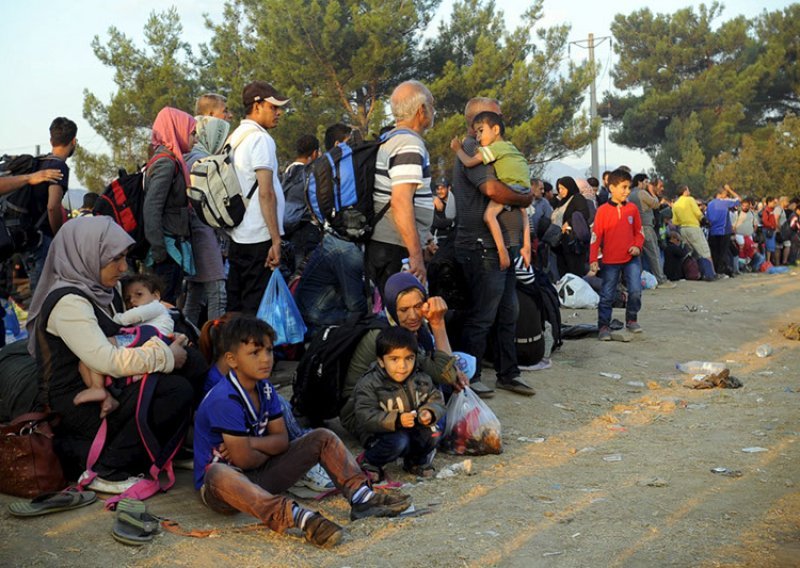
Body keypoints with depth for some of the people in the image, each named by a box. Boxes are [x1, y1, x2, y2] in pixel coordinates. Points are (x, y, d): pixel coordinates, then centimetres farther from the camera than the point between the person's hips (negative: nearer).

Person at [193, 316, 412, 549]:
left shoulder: (265, 389, 2)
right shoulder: (224, 400, -24)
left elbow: (282, 441, 0)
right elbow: (243, 460, -26)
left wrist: (249, 443, -18)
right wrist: (266, 450, -5)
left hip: (259, 474, 8)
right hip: (222, 485, -8)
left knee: (323, 438, 0)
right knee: (219, 474, -45)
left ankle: (361, 496, -22)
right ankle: (299, 517, -60)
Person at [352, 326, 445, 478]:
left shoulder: (421, 380, -1)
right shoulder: (369, 384, -17)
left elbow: (436, 400, 3)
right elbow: (366, 417, -24)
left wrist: (430, 413, -22)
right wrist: (397, 420, -36)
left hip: (414, 432, 5)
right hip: (380, 435, -5)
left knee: (433, 433, -20)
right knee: (399, 441, -34)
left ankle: (416, 460, 10)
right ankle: (369, 462, -5)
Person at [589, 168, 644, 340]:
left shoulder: (632, 208, 3)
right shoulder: (603, 210, -6)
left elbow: (639, 231, 12)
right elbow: (596, 236, -5)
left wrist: (637, 246, -6)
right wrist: (593, 259, -10)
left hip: (631, 258, 2)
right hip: (610, 260, -2)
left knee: (636, 291, -3)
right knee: (607, 295, 4)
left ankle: (632, 320, 18)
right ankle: (603, 326, 13)